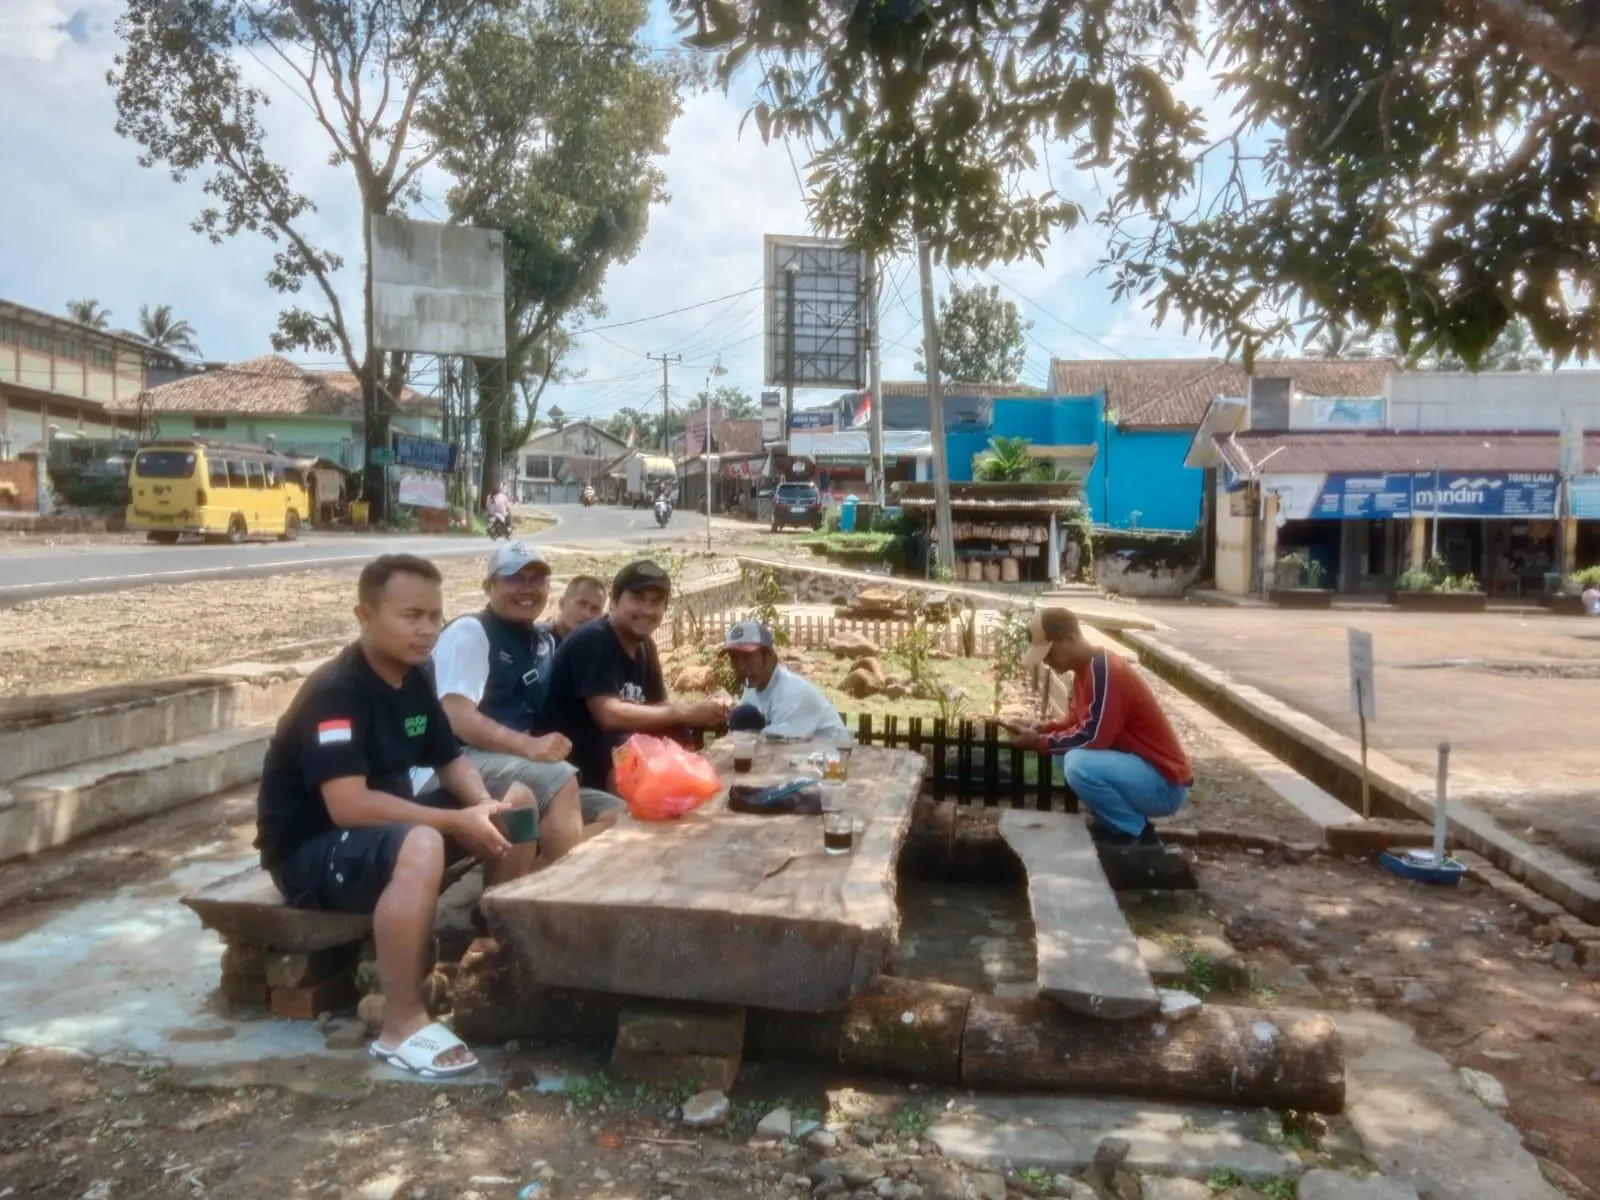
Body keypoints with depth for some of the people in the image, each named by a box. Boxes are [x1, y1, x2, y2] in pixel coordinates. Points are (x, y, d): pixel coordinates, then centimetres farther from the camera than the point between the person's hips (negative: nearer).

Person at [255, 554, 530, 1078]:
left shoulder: (413, 680, 2)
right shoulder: (335, 692, -24)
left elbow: (452, 759, 10)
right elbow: (349, 805, -33)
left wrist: (486, 805, -12)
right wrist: (458, 823, -29)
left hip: (382, 830, 9)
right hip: (308, 852, -9)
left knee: (512, 804, 1)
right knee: (420, 846, -39)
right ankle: (402, 1027, -26)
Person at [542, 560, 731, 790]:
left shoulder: (645, 646, 10)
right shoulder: (591, 640, -18)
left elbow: (657, 707, 7)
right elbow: (609, 714, -28)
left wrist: (702, 709, -14)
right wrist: (685, 712, -25)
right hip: (569, 758, -9)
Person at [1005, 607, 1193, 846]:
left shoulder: (1104, 671, -23)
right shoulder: (1086, 670, 8)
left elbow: (1092, 737, -27)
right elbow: (1078, 724, 17)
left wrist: (1037, 741, -16)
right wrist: (1040, 729, 0)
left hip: (1164, 783, -10)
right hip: (1135, 766, 10)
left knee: (1079, 763, -30)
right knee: (1065, 753, 10)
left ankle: (1138, 837, -8)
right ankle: (1112, 826, 12)